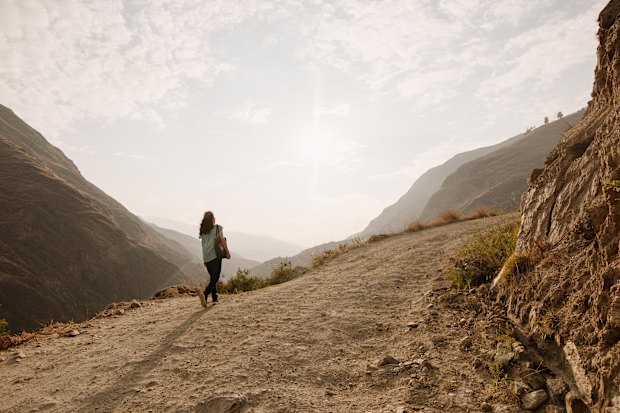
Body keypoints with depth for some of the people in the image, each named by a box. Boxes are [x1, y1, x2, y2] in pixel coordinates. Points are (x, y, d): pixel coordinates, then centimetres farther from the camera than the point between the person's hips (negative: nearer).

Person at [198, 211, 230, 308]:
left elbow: (204, 245, 11)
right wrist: (227, 252, 3)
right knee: (215, 278, -6)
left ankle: (214, 299, 15)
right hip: (215, 255, -5)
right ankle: (205, 294, -27)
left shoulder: (203, 230, 14)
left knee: (213, 277, 16)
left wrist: (205, 260, 12)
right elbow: (222, 240, -4)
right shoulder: (218, 227, 0)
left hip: (206, 256, 5)